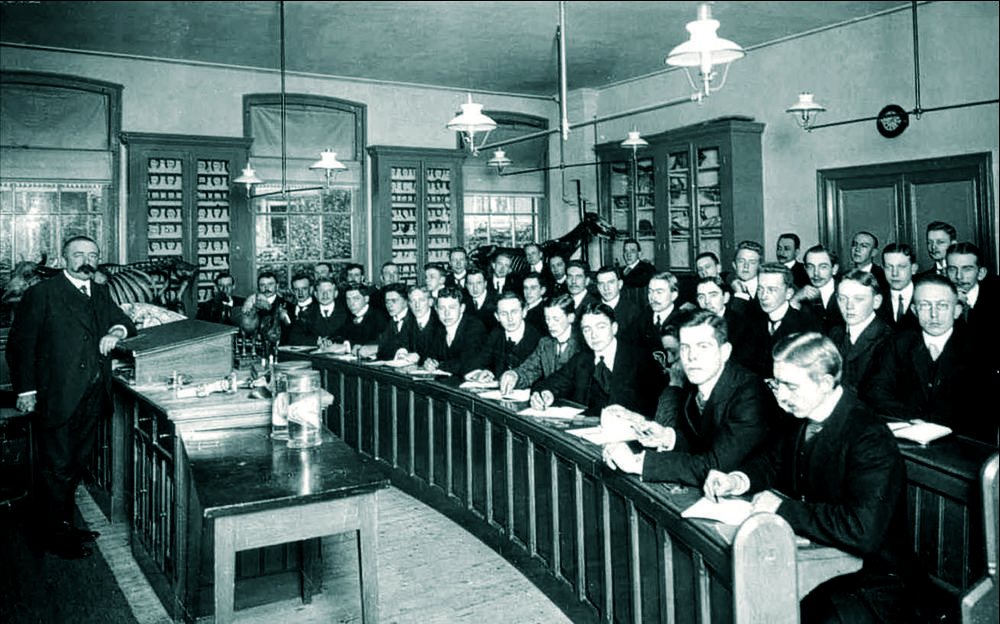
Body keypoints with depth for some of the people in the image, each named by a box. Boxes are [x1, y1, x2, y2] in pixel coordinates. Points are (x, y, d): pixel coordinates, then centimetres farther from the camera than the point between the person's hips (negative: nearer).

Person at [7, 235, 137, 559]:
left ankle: (63, 523, 29)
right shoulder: (41, 294, -5)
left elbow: (124, 321, 21)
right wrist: (26, 390, -11)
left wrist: (117, 331, -5)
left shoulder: (100, 293, 14)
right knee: (57, 468, 2)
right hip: (56, 396, -6)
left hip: (93, 397, 6)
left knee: (78, 464, 14)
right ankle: (51, 533, 17)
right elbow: (20, 344, -6)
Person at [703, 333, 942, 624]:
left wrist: (783, 507, -26)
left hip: (874, 587, -6)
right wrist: (739, 480, -3)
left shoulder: (872, 442, -24)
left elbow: (863, 530, -34)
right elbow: (773, 460, 19)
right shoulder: (799, 418, 0)